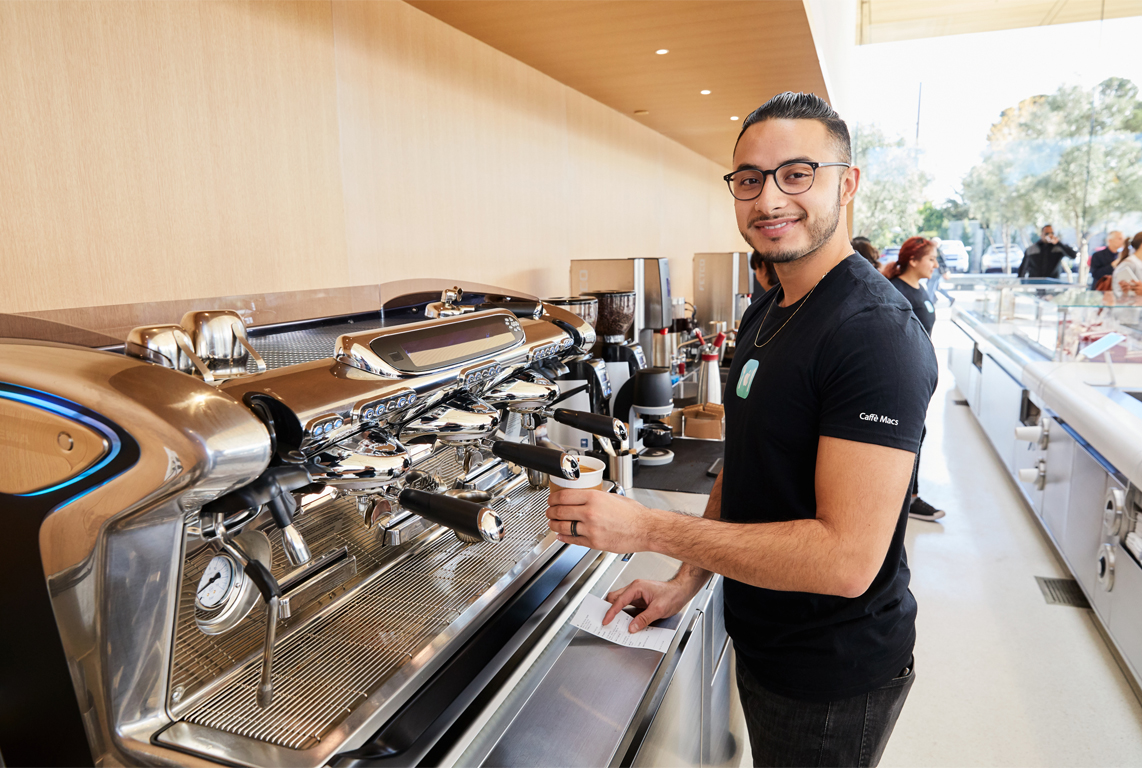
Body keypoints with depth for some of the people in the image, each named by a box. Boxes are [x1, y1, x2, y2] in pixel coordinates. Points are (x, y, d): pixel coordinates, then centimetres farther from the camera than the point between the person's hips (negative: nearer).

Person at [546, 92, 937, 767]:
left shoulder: (876, 332, -26)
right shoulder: (764, 315, 4)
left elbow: (847, 557, -31)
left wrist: (648, 529, -30)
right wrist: (689, 578, 3)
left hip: (835, 679, -8)